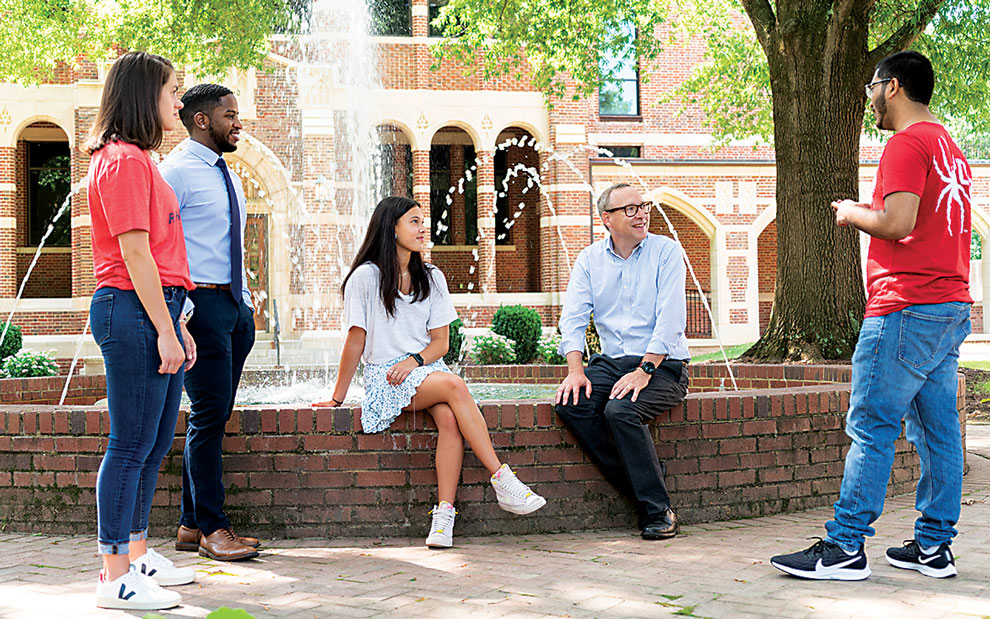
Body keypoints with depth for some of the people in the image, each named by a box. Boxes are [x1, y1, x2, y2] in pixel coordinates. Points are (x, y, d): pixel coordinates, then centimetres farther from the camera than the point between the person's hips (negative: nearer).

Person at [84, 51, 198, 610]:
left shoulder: (138, 159, 20)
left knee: (154, 445, 14)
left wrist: (178, 325, 19)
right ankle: (116, 578, 0)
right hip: (134, 313, -10)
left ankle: (138, 554, 24)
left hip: (156, 311, 10)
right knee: (132, 446, -6)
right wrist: (164, 330, -17)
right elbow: (134, 253, -16)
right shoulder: (123, 159, -11)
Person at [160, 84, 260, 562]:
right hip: (201, 303, -9)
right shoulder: (176, 171, -7)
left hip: (235, 304, 9)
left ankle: (191, 525, 16)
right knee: (209, 414, -8)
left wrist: (247, 305, 18)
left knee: (215, 415, 9)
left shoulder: (228, 176, 20)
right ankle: (211, 528, 0)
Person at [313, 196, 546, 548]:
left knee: (449, 417, -30)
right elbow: (356, 341, 1)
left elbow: (441, 341, 10)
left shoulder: (431, 278, 13)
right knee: (454, 386, -31)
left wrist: (415, 360, -10)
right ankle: (502, 481, -31)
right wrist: (337, 399, 0)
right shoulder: (366, 277, -1)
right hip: (384, 377, -4)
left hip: (426, 368, 4)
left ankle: (444, 513, -35)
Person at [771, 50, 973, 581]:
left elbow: (897, 224, -20)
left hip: (908, 307, -10)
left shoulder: (907, 143, -10)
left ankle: (845, 547, -6)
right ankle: (934, 546, 13)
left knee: (872, 425, -8)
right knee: (937, 427, 9)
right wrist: (870, 215, 18)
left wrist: (854, 215, -2)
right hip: (952, 305, 10)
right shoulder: (950, 148, 20)